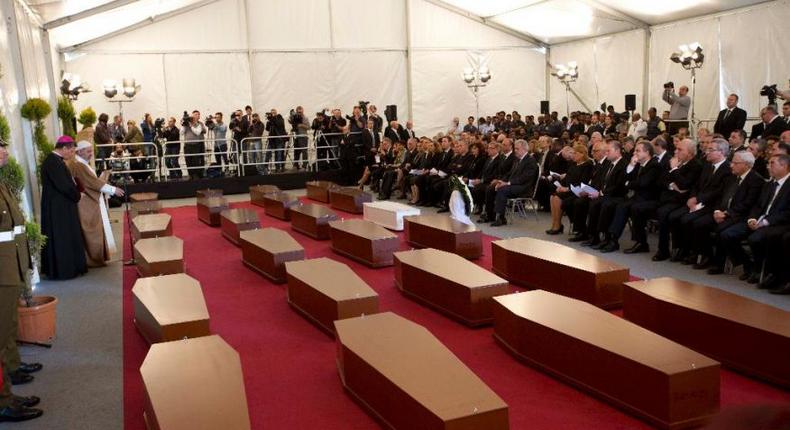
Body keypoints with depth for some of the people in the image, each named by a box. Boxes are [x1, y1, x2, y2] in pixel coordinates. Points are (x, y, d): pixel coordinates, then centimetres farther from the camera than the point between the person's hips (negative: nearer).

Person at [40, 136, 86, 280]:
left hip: (60, 205, 10)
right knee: (63, 238, -1)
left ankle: (60, 267, 22)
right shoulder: (53, 162, -20)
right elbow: (64, 185, -23)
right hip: (58, 207, -10)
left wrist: (75, 193, 0)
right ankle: (65, 269, 7)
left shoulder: (55, 160, 12)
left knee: (65, 237, 15)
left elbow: (65, 181, 15)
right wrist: (77, 196, -7)